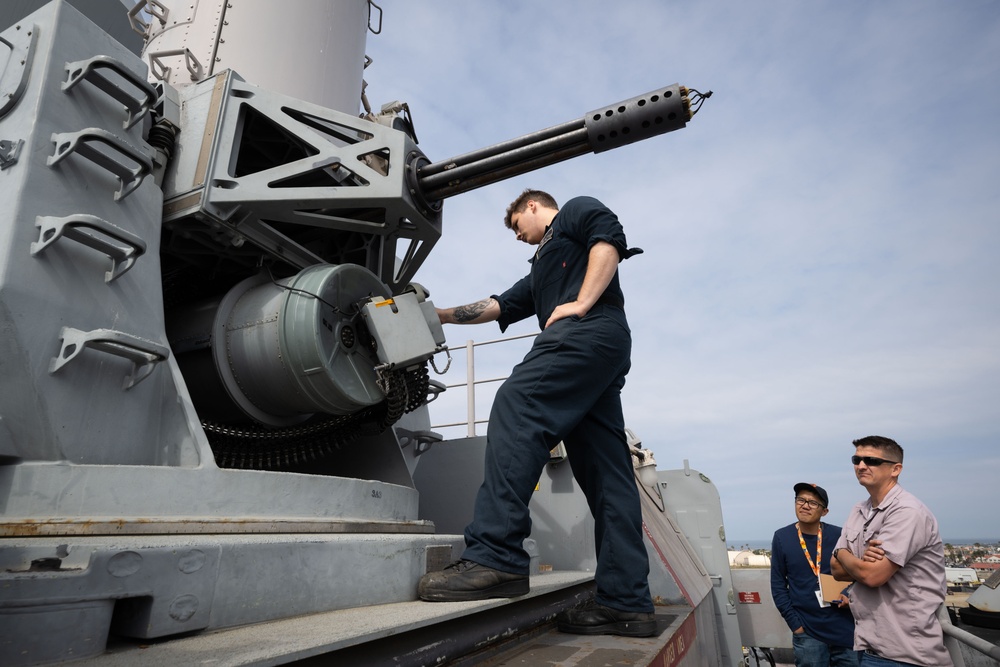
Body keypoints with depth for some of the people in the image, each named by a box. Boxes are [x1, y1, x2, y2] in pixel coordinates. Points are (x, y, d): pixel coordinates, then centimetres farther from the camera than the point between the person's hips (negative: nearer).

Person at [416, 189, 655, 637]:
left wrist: (580, 304, -12)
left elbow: (609, 239, -2)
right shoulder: (540, 270, 40)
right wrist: (441, 315, 33)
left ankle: (495, 556, -31)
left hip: (590, 331, -9)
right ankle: (626, 603, -1)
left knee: (514, 409, -23)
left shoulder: (575, 210, 18)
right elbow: (499, 306, 35)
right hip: (605, 350, 9)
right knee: (606, 474, 0)